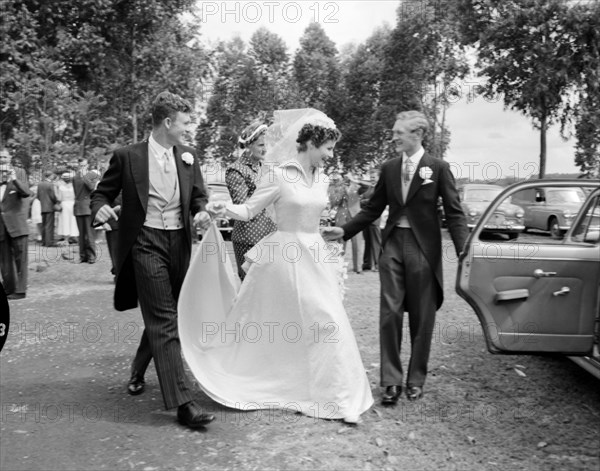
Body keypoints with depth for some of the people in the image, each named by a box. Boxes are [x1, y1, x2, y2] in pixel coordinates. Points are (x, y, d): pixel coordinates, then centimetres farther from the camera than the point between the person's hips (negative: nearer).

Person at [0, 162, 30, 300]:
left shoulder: (18, 184, 4)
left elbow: (26, 193, -19)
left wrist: (14, 179, -24)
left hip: (17, 228, -5)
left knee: (20, 260, -3)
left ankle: (20, 290, 0)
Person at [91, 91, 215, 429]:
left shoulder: (189, 157, 8)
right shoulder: (128, 157, -4)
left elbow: (199, 196, 16)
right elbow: (103, 193, 6)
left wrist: (201, 212, -6)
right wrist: (100, 209, -16)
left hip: (180, 244, 5)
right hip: (146, 243, -5)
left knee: (162, 315, 17)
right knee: (164, 321, -10)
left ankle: (139, 370, 44)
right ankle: (182, 401, -9)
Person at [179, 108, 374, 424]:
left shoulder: (321, 180, 9)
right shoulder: (279, 175, -10)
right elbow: (249, 210, -7)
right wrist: (225, 209, -27)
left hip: (313, 258, 6)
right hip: (284, 256, -6)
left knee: (327, 323, 4)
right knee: (271, 324, 5)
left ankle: (335, 395, 18)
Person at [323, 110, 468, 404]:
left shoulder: (438, 168, -3)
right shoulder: (389, 168, 8)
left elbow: (454, 212, -6)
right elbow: (373, 209, 13)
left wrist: (464, 251, -16)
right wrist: (344, 231, 3)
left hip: (423, 247, -3)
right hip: (392, 245, 3)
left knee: (421, 318, 6)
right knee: (390, 314, 1)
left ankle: (416, 380, 22)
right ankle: (391, 381, 11)